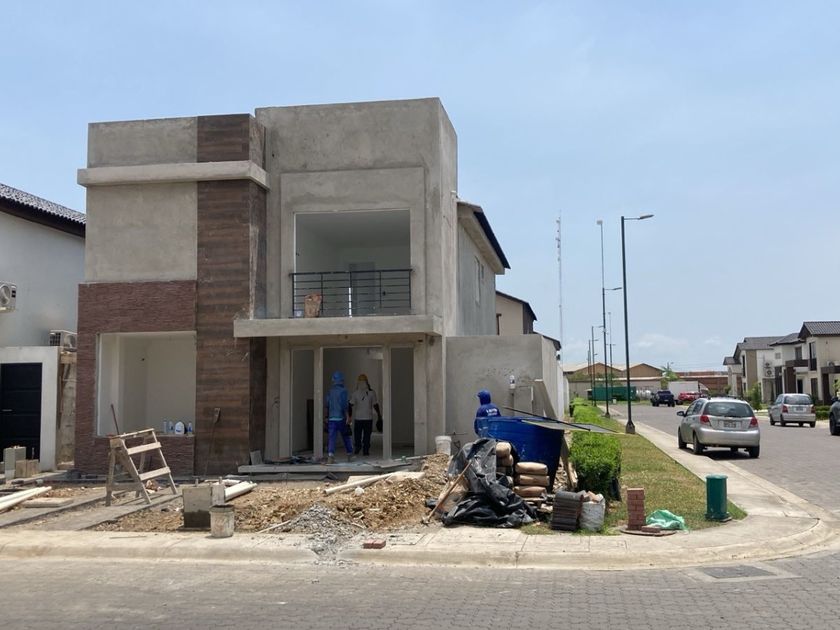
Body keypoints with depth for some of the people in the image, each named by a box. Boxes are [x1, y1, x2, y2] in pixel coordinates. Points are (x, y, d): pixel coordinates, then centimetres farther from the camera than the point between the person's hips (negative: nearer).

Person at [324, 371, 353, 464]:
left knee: (331, 437, -3)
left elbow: (326, 405, 8)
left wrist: (326, 417, 17)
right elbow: (344, 405, -14)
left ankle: (330, 456, -19)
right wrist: (348, 417, -12)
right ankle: (350, 455, 23)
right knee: (346, 437, 12)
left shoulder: (330, 391, 7)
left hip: (331, 418, 3)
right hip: (341, 418, -3)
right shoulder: (343, 391, -8)